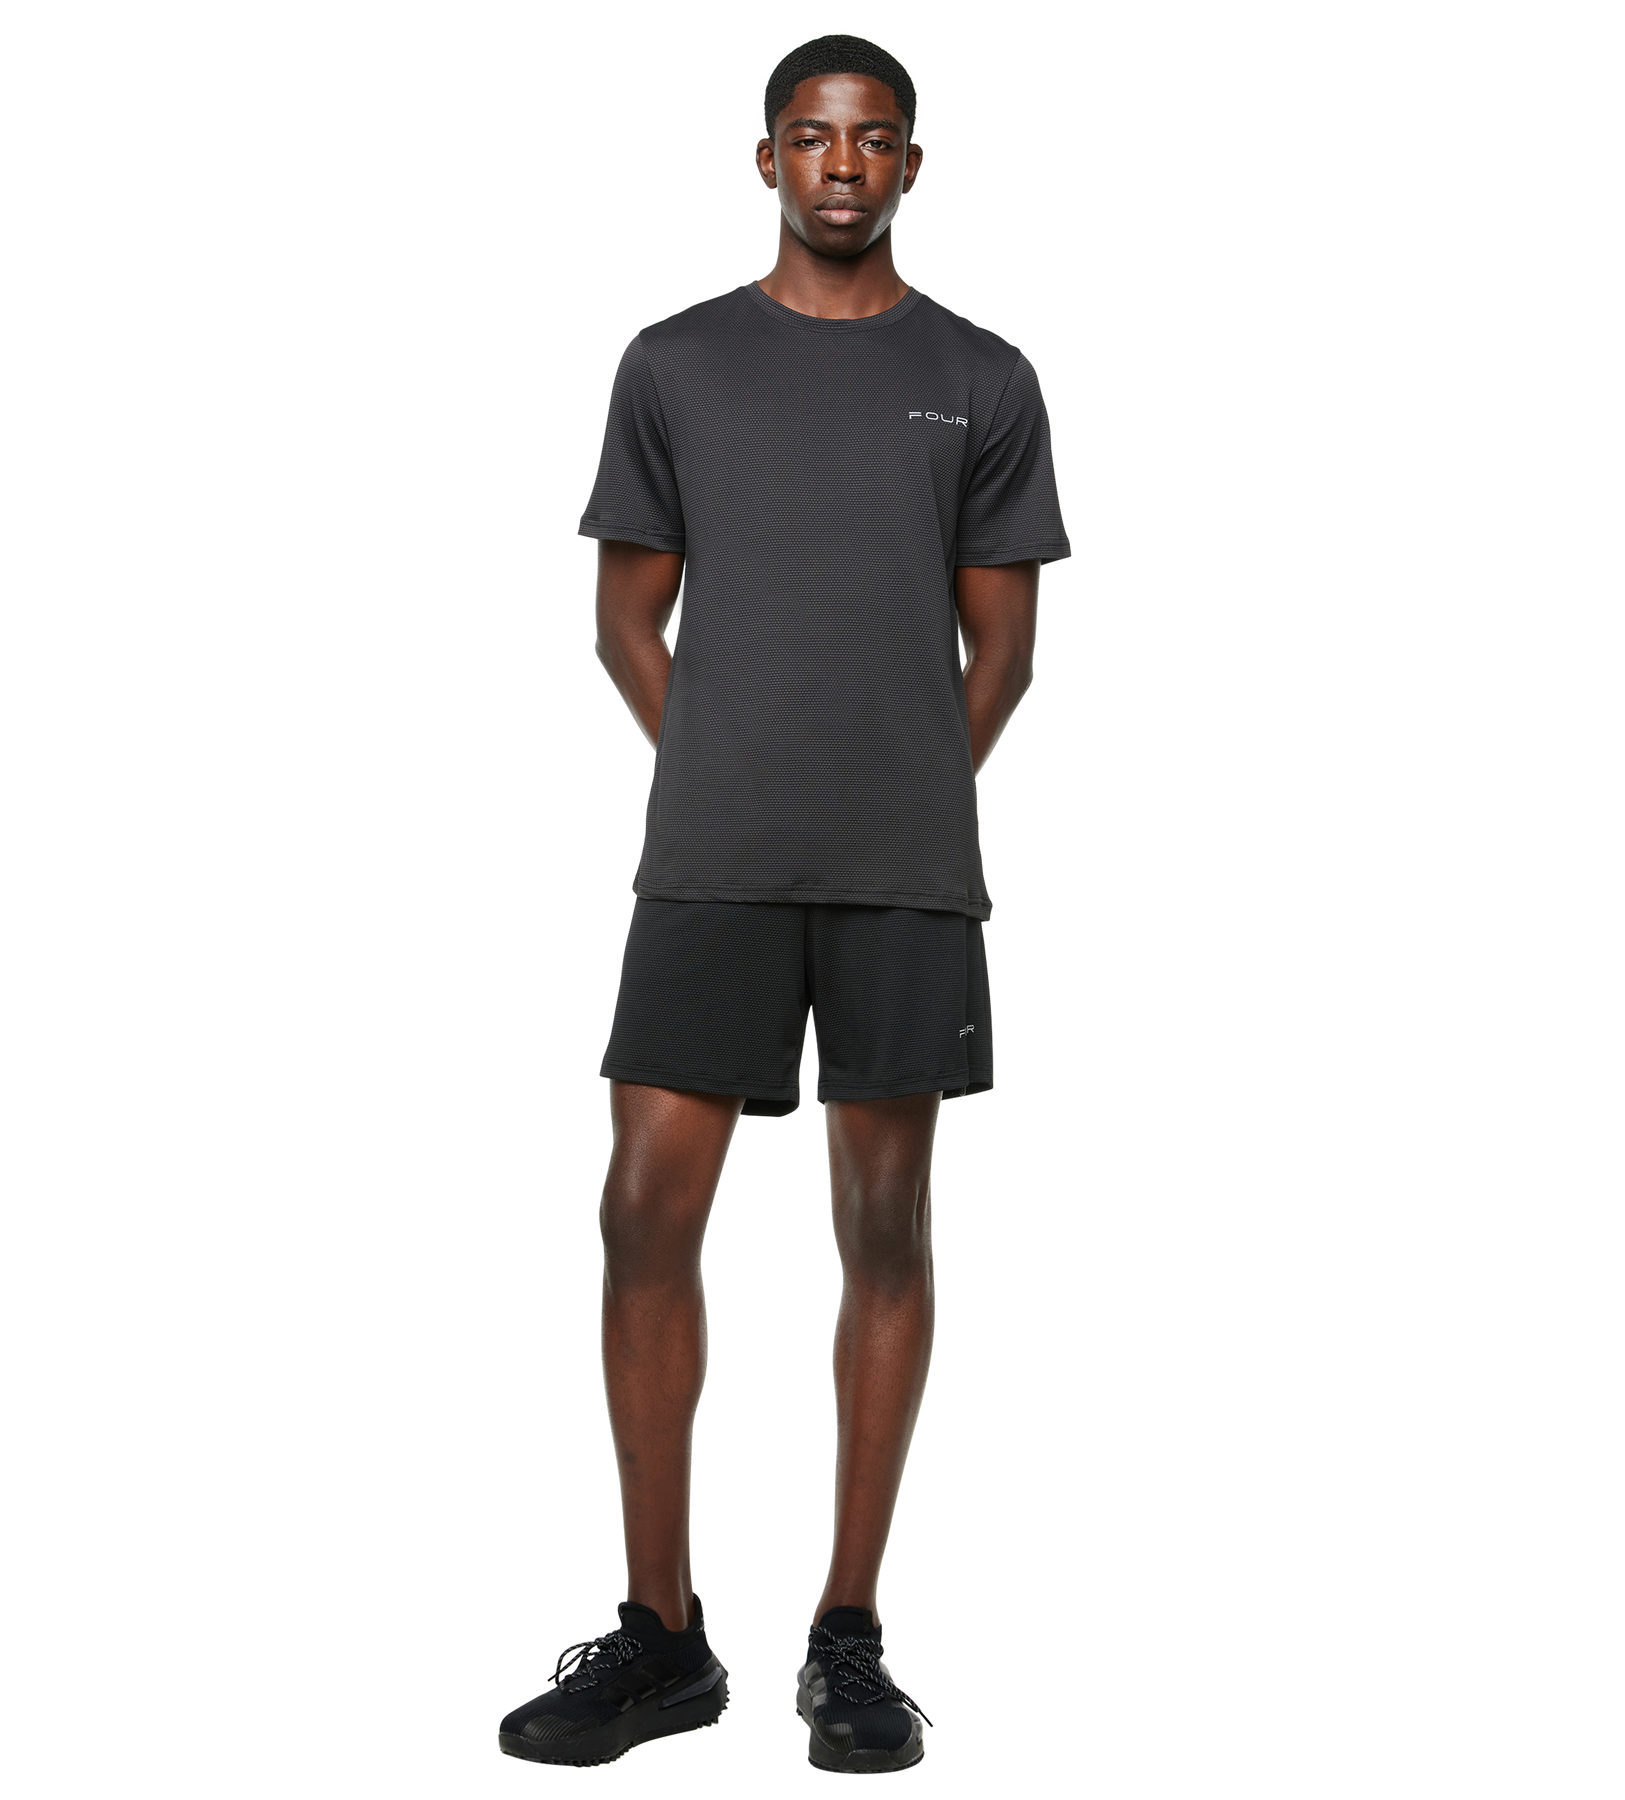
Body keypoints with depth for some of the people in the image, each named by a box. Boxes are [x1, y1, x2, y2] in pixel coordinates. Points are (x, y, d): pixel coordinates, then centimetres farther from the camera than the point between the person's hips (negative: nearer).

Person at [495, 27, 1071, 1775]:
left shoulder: (984, 380, 7)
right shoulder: (676, 363, 8)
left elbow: (1002, 649, 10)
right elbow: (626, 617, 11)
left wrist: (904, 806, 6)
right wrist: (732, 787, 6)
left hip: (909, 877, 0)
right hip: (707, 872, 0)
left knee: (885, 1220, 3)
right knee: (646, 1209, -4)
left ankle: (849, 1638, 13)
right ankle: (661, 1629, 10)